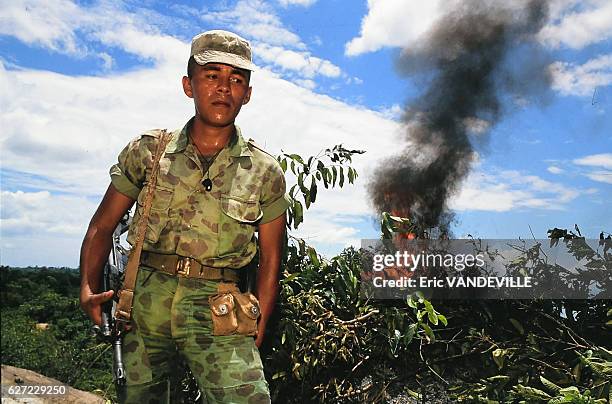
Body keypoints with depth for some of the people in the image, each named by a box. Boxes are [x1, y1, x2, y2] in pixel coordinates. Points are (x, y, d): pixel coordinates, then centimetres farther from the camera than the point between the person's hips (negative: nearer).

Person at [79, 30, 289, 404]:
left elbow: (270, 259, 7)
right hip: (146, 301, 2)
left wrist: (257, 333, 4)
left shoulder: (266, 173, 2)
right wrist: (89, 289, -3)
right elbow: (103, 226, 11)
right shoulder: (147, 150, 4)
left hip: (217, 314, -1)